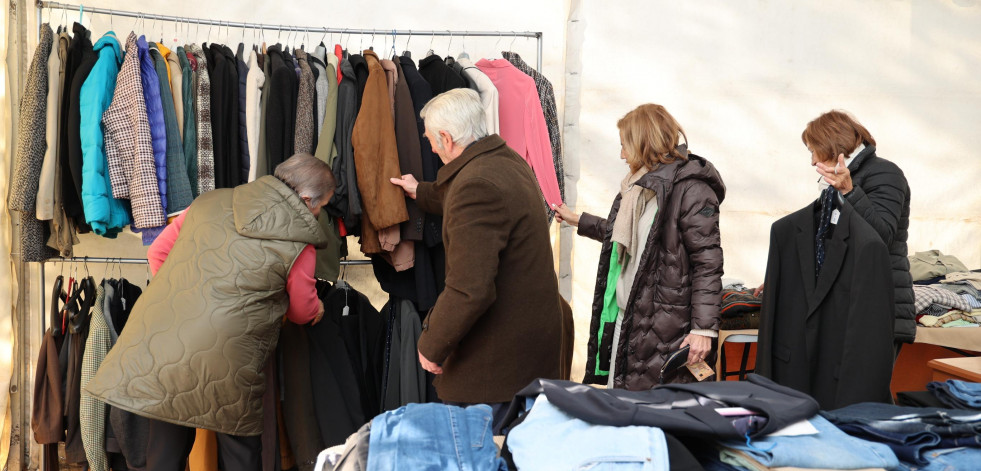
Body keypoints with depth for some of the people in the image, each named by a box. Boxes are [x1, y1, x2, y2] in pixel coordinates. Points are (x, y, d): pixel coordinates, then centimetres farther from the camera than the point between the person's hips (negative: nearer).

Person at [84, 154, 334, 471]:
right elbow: (303, 313, 10)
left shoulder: (210, 202, 10)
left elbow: (157, 252, 18)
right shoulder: (299, 245, -4)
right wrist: (317, 309, 33)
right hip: (224, 368, -4)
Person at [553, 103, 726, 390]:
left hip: (665, 333, -9)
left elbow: (708, 263, -16)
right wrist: (578, 221, 46)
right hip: (625, 321, 9)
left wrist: (704, 329, -22)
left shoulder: (690, 188, -11)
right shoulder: (637, 185, 18)